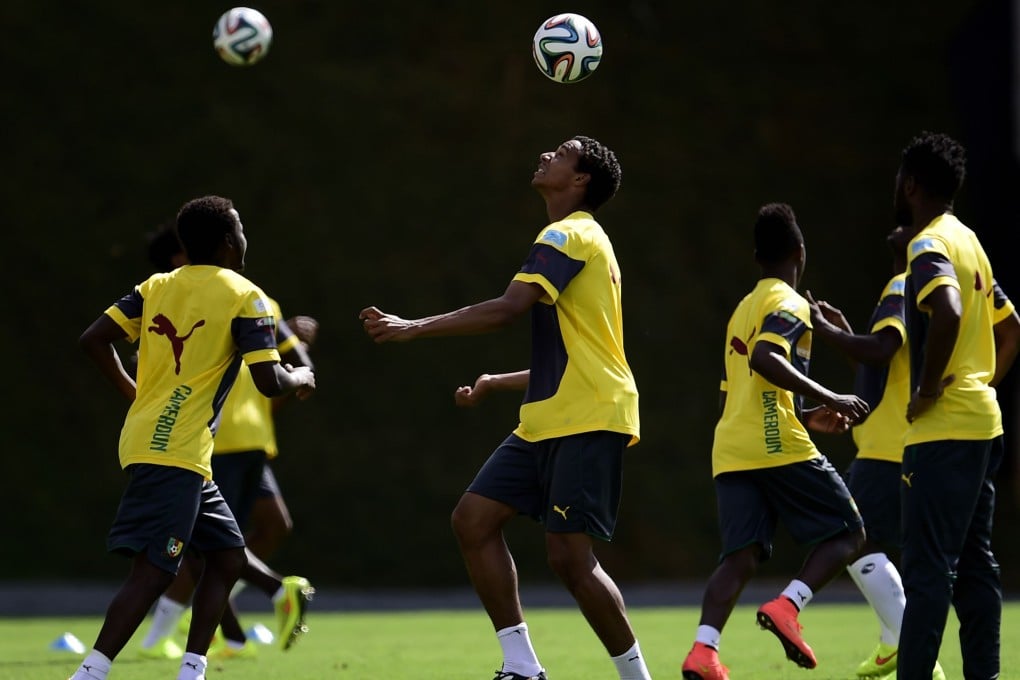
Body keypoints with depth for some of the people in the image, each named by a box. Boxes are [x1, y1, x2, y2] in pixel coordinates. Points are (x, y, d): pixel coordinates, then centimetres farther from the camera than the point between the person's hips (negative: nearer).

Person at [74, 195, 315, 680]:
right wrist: (301, 379, 11)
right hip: (176, 453, -8)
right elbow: (269, 382, -11)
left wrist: (133, 393, 21)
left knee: (228, 557, 15)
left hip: (143, 438, 8)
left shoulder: (156, 287, 13)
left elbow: (93, 340, 8)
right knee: (152, 572, -13)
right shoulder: (245, 297, -5)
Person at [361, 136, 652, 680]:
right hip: (547, 422, 10)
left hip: (589, 421, -10)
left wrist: (415, 327, -20)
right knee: (473, 518, 1)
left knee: (568, 555, -13)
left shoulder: (569, 236, -8)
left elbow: (508, 308, -21)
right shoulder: (576, 241, 24)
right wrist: (498, 383, 30)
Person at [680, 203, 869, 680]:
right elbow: (765, 360, -21)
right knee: (847, 533, 4)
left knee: (741, 555, -2)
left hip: (730, 452, 7)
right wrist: (829, 399, -19)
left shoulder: (742, 310, 24)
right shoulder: (789, 305, -2)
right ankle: (787, 606, -18)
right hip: (778, 447, -7)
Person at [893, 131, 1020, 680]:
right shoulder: (969, 242, 17)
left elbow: (948, 312, -31)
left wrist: (928, 389, -21)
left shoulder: (929, 245, -12)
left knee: (927, 568, -11)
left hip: (942, 430, -9)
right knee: (974, 563, 11)